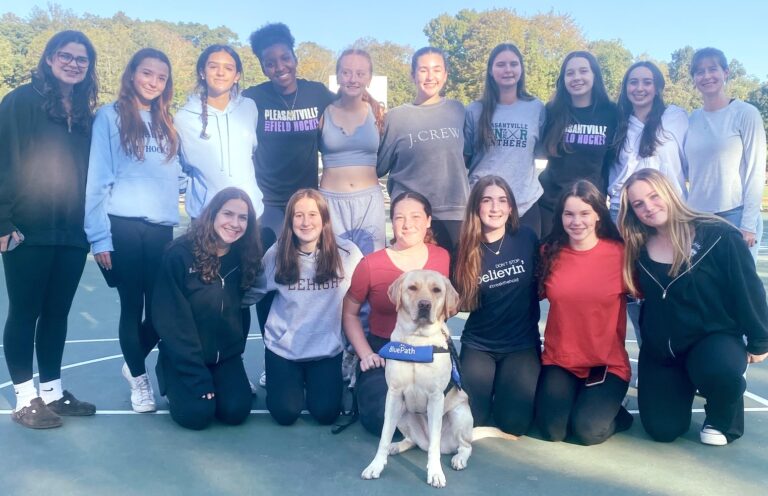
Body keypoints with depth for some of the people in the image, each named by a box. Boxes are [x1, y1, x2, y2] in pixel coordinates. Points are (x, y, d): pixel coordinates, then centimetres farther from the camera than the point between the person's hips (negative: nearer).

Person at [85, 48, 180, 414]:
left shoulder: (168, 123, 16)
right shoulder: (110, 116, 0)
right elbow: (97, 179, -5)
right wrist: (99, 236, -10)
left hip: (162, 229, 4)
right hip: (123, 228, -4)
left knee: (161, 308, 4)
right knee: (132, 307, 5)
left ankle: (133, 364, 32)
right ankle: (139, 378, 25)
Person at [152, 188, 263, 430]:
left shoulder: (244, 258, -3)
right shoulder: (179, 254, -18)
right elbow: (171, 320, -18)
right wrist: (198, 377, -19)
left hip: (226, 356, 4)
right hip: (183, 355, -4)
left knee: (236, 411, -13)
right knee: (197, 415, -19)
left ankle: (218, 383, 19)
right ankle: (175, 386, 13)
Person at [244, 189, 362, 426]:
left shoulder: (346, 252, -11)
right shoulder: (276, 254, -8)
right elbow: (253, 293, 0)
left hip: (327, 348, 0)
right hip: (283, 346, 0)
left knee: (325, 413, -6)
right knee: (285, 413, -6)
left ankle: (315, 379, 27)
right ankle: (291, 380, 27)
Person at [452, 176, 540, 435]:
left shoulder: (527, 238, -5)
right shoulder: (467, 248, -3)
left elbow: (541, 286, 5)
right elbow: (462, 302, 5)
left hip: (522, 343, 0)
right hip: (478, 345, 1)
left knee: (514, 421, -14)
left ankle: (511, 384, 18)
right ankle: (489, 382, 18)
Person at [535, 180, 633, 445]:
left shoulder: (620, 252, -8)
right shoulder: (550, 252, -1)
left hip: (608, 363, -2)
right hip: (559, 361, 2)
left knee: (586, 430, -17)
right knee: (552, 429, -13)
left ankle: (616, 413, 16)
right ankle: (569, 398, 19)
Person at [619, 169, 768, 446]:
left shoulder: (718, 236, -16)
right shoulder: (638, 248, -6)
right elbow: (633, 292, 7)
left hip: (715, 338, -3)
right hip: (660, 349, 4)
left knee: (719, 371, -39)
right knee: (662, 430, 0)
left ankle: (723, 419, -2)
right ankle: (684, 386, 33)